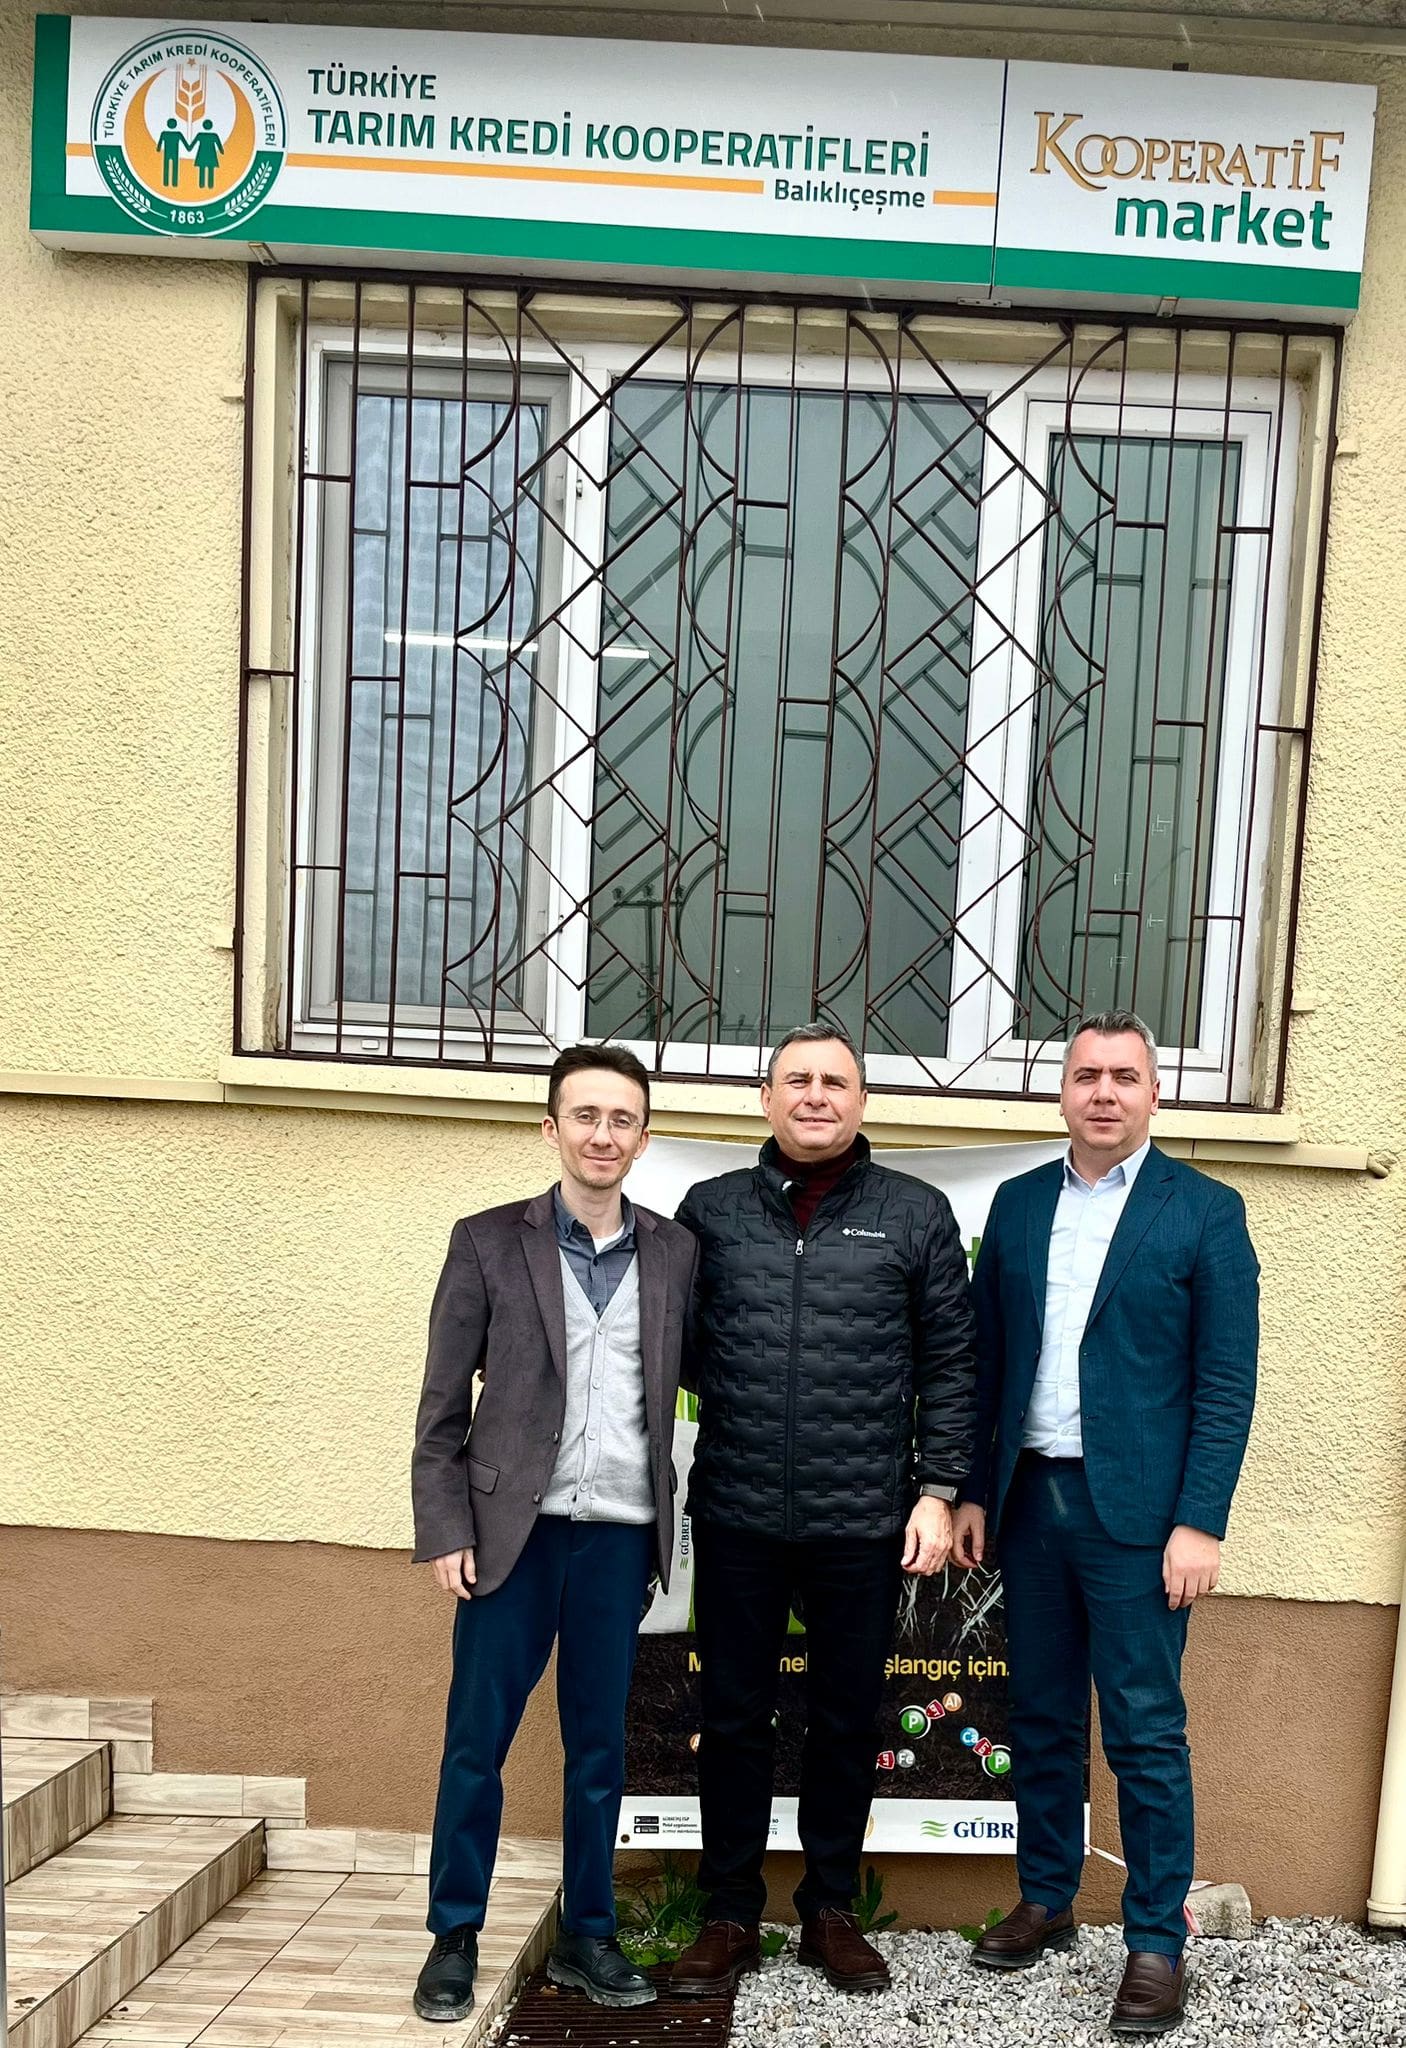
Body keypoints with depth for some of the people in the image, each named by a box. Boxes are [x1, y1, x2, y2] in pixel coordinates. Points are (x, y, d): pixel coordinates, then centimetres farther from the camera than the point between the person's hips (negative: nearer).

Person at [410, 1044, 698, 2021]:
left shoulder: (675, 1252, 4)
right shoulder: (488, 1241, -1)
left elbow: (701, 1383, 6)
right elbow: (444, 1403, 0)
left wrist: (678, 1525, -1)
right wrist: (445, 1529, -5)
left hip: (622, 1534, 2)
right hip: (513, 1529, -1)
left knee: (599, 1748, 13)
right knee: (476, 1743, 7)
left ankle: (588, 1937, 29)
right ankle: (455, 1938, 25)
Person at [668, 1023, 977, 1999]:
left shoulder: (917, 1214, 0)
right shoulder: (711, 1208, 4)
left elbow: (949, 1365, 1)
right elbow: (677, 1344, 9)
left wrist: (938, 1490, -3)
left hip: (864, 1524, -1)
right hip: (737, 1517, 1)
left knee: (847, 1723, 14)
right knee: (734, 1720, 12)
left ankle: (831, 1910, 34)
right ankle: (732, 1915, 30)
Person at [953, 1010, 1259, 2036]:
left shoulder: (1206, 1210, -4)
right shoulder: (1018, 1204, 7)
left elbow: (1227, 1382, -7)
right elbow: (986, 1360, 9)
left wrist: (1199, 1522, -12)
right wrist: (972, 1491, 7)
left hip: (1136, 1508, -4)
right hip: (1030, 1499, 4)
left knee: (1146, 1732, 3)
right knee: (1042, 1719, 15)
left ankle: (1157, 1941, 18)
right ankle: (1047, 1901, 32)